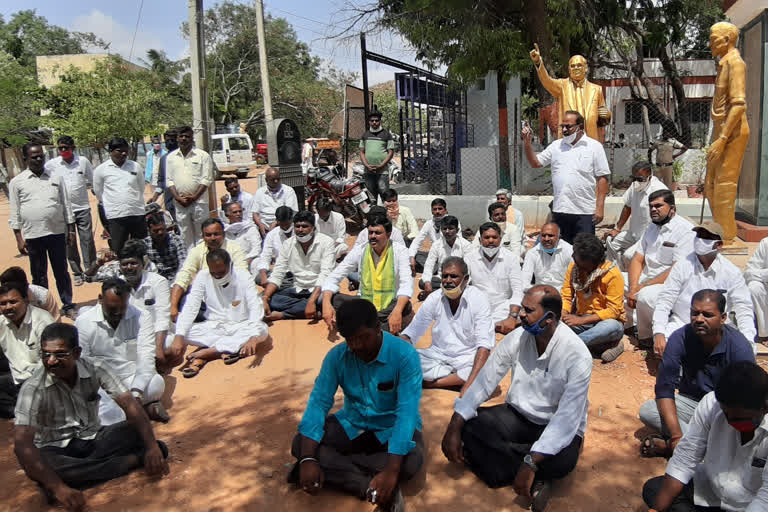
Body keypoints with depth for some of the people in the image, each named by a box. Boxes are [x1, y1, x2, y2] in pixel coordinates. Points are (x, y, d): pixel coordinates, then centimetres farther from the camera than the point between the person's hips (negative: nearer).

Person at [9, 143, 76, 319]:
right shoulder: (17, 182, 2)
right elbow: (15, 213, 2)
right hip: (33, 236, -1)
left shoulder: (56, 178, 7)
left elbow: (66, 205, 10)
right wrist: (19, 238, -2)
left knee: (61, 272, 9)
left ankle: (68, 306, 18)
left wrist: (71, 229, 6)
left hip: (57, 233, 1)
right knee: (39, 275, 9)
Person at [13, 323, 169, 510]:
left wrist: (152, 446, -32)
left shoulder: (95, 369, -14)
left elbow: (130, 404, -18)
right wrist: (59, 487, -43)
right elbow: (22, 443, -31)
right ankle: (135, 460, -27)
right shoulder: (33, 388, -22)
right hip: (57, 449, -1)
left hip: (93, 438, 1)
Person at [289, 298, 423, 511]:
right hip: (352, 424, 4)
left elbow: (407, 411, -31)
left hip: (392, 428, -3)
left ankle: (333, 467, -23)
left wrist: (391, 470, -41)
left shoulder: (404, 355, -25)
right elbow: (318, 402, -16)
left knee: (411, 460, -34)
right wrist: (308, 458, -30)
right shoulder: (336, 356, -13)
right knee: (299, 444, -18)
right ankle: (370, 486, -27)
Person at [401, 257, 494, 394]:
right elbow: (410, 334, 0)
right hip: (438, 355, 2)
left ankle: (429, 382, -19)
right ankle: (458, 381, -13)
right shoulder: (434, 299, -4)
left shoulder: (478, 299, -13)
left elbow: (484, 344, -20)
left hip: (468, 358, -2)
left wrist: (469, 384, -33)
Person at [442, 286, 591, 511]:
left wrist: (530, 463, -36)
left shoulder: (577, 355, -25)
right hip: (517, 416, 4)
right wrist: (454, 427, -22)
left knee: (562, 459, -37)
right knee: (468, 426, -20)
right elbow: (483, 382, -11)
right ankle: (535, 482, -16)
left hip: (557, 428, -4)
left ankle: (492, 455, -14)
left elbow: (567, 418, -29)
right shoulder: (516, 338, -12)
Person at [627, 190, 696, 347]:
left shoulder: (686, 231, -14)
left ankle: (646, 338, -11)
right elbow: (637, 260, 6)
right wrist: (633, 288, -12)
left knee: (646, 296, -36)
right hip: (647, 278, 8)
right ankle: (627, 321, 10)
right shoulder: (652, 227, 12)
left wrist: (641, 287, -21)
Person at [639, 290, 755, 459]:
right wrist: (676, 435, -31)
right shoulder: (680, 338, -15)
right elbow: (665, 387, -17)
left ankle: (667, 446, -27)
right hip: (690, 402, 1)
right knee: (646, 411, -24)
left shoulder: (739, 346, -19)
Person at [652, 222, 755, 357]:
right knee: (661, 347, -30)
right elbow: (664, 301, -7)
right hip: (680, 324, -1)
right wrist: (659, 334, -21)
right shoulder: (682, 266, -4)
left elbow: (743, 308, 0)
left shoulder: (731, 272, -1)